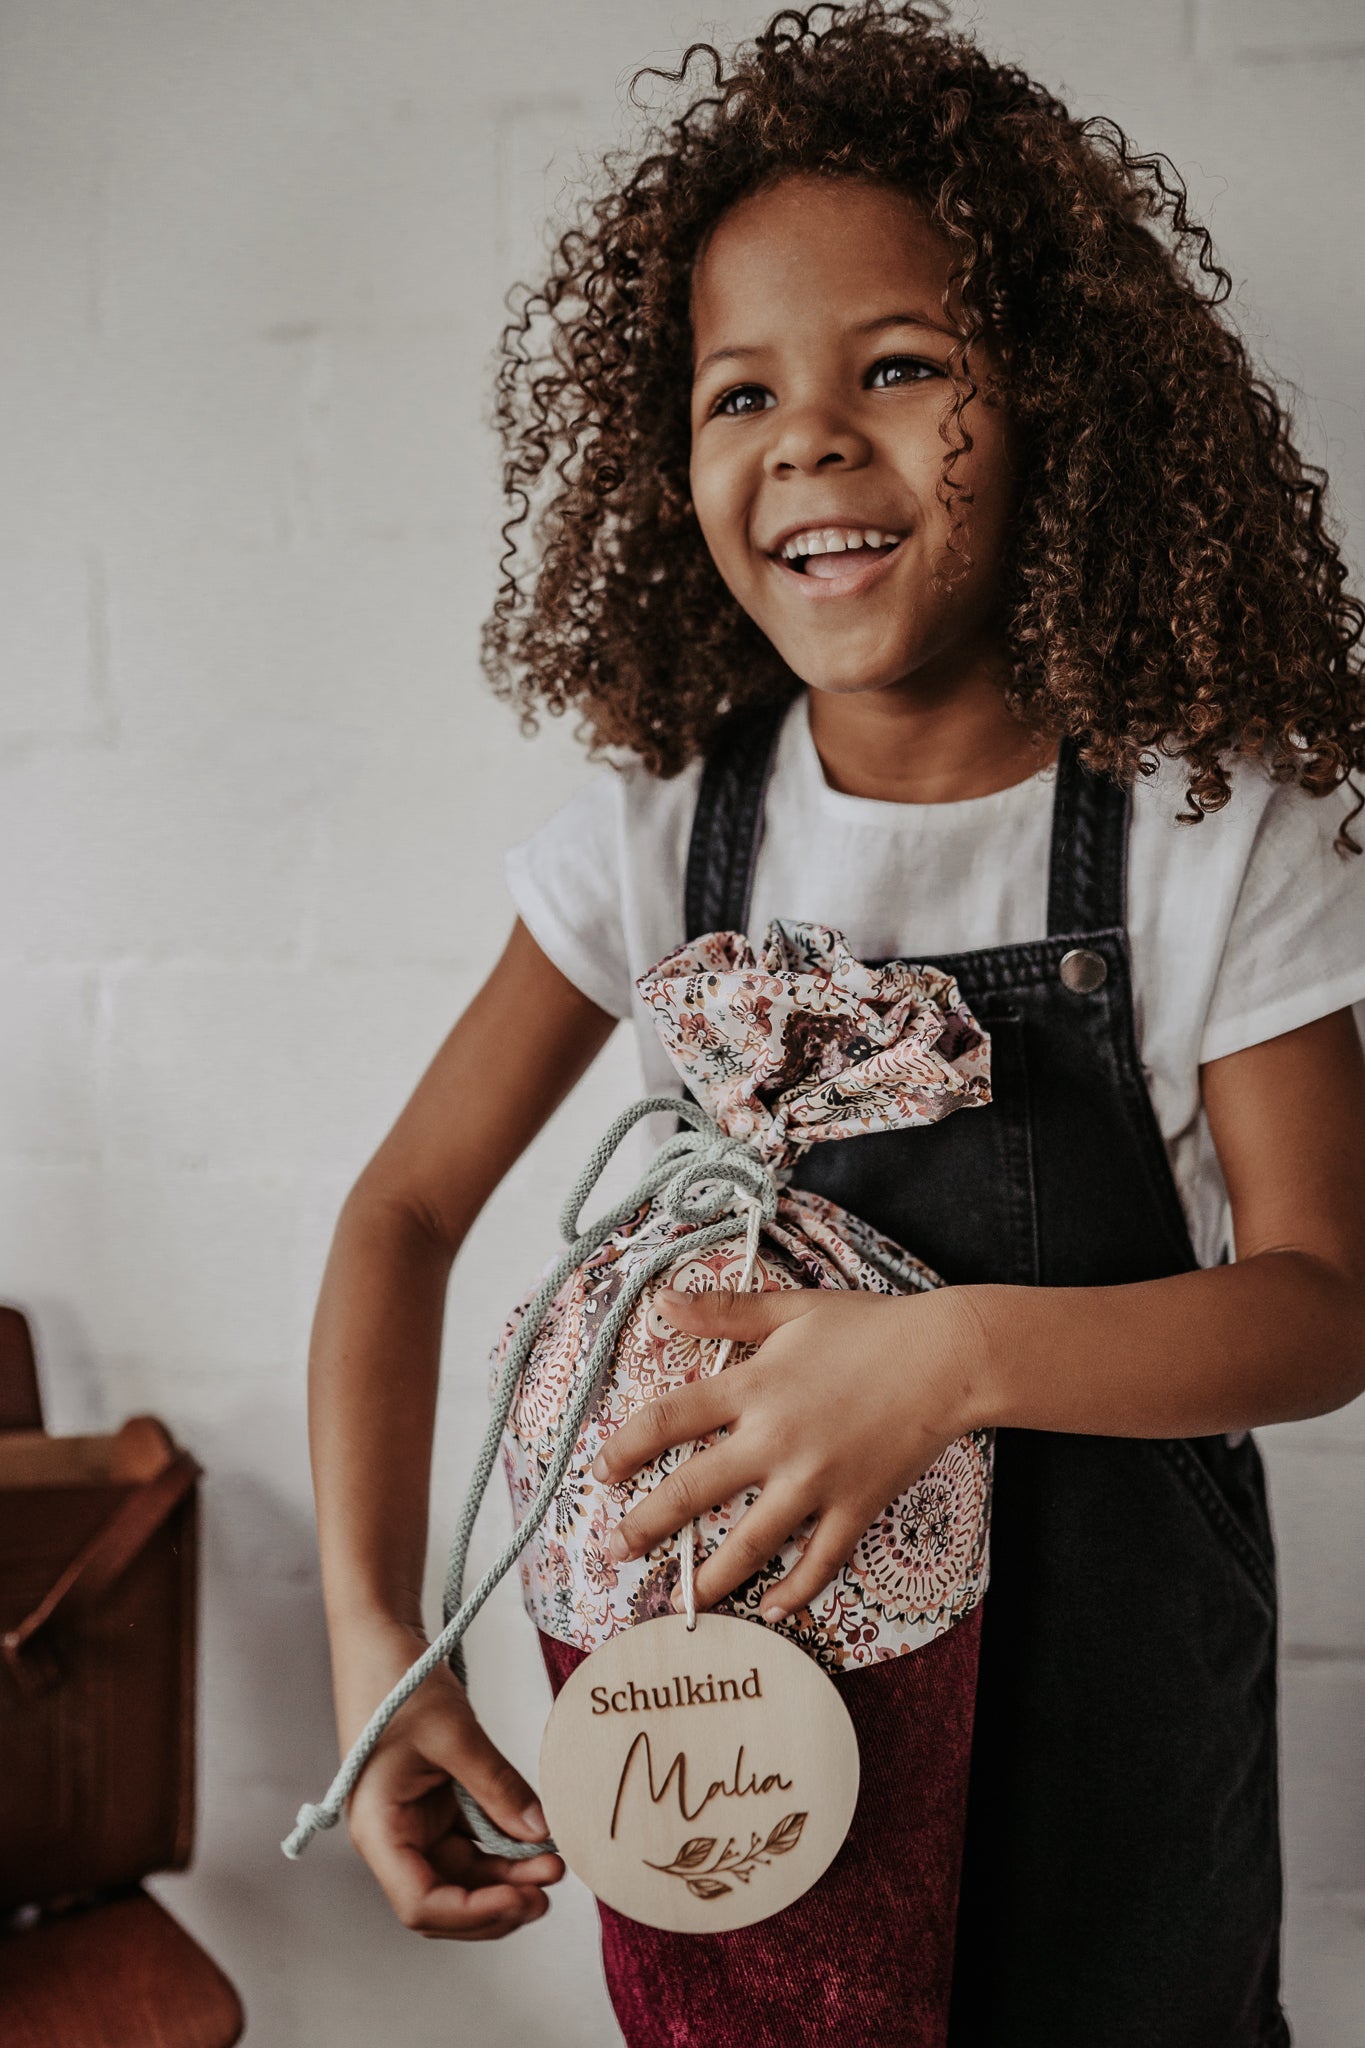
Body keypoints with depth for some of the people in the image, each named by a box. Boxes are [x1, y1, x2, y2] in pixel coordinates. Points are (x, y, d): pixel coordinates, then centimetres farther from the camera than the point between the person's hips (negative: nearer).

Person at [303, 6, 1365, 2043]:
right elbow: (408, 1207, -5)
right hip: (740, 1636, 2)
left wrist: (958, 1353, -33)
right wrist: (372, 1628, -17)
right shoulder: (662, 823, -8)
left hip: (1109, 1663, -1)